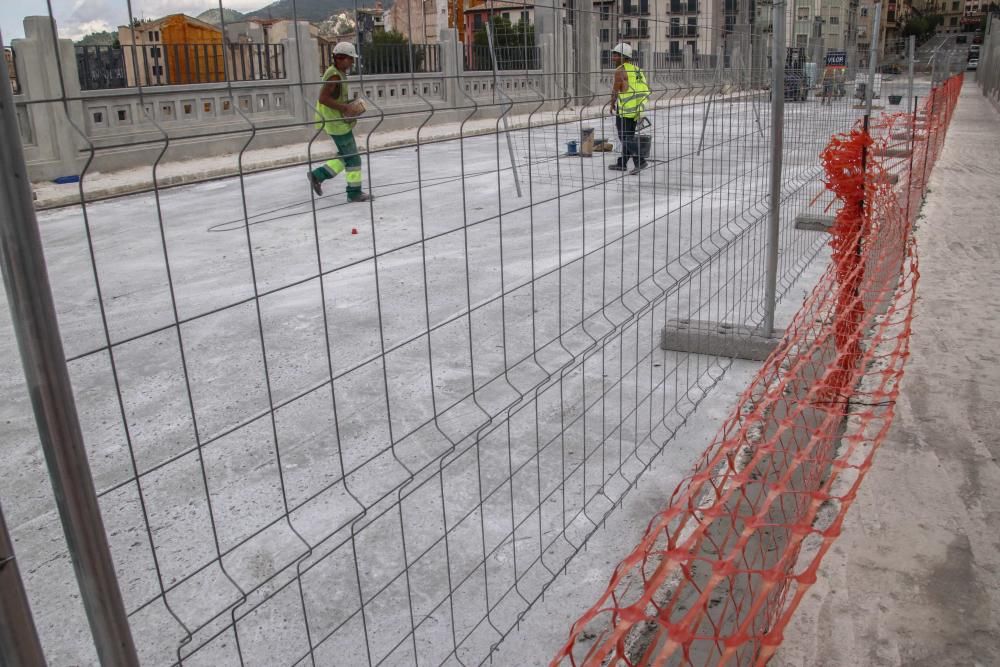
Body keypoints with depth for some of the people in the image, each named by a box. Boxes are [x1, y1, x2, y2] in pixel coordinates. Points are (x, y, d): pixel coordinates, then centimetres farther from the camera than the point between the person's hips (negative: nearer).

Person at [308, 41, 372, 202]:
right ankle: (354, 193, 7)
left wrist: (348, 105, 10)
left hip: (337, 121, 10)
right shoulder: (335, 76, -19)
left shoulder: (338, 74, 12)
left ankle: (318, 175, 18)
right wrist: (344, 107, -25)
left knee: (345, 156, 16)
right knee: (353, 158, -2)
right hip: (337, 124, -10)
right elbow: (323, 98, -28)